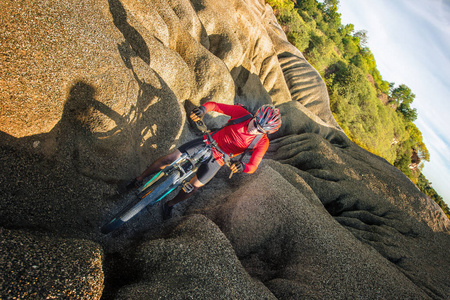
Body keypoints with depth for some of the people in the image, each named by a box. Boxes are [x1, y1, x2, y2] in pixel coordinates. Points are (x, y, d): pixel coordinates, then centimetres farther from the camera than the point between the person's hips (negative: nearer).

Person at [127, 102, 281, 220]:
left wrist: (242, 167, -42)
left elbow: (253, 166, -20)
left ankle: (170, 204, 29)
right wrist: (203, 109, -37)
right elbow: (214, 105, -15)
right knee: (170, 158, -9)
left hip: (217, 159, 0)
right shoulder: (241, 113, -20)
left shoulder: (262, 142, -18)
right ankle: (139, 179, 16)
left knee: (194, 186, -3)